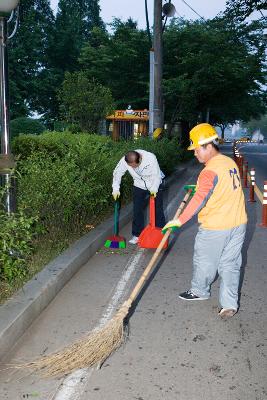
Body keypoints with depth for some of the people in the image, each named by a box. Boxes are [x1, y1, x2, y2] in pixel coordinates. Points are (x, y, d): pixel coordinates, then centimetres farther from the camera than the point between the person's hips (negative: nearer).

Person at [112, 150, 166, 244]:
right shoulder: (124, 161, -26)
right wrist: (115, 189, -14)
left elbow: (157, 175, -24)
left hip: (155, 185, -2)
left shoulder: (151, 158, -34)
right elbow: (117, 173, -10)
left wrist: (154, 189, -34)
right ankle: (137, 235, 11)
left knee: (158, 210, 5)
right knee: (137, 211, -1)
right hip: (139, 186, 2)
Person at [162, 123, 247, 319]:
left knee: (204, 261, 15)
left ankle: (199, 291, 35)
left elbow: (199, 199, -30)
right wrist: (198, 188, 23)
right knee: (230, 264, 13)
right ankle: (230, 304, 17)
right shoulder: (231, 162, 6)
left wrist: (180, 221, -31)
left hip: (215, 228, -7)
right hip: (238, 224, 8)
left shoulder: (209, 171, -21)